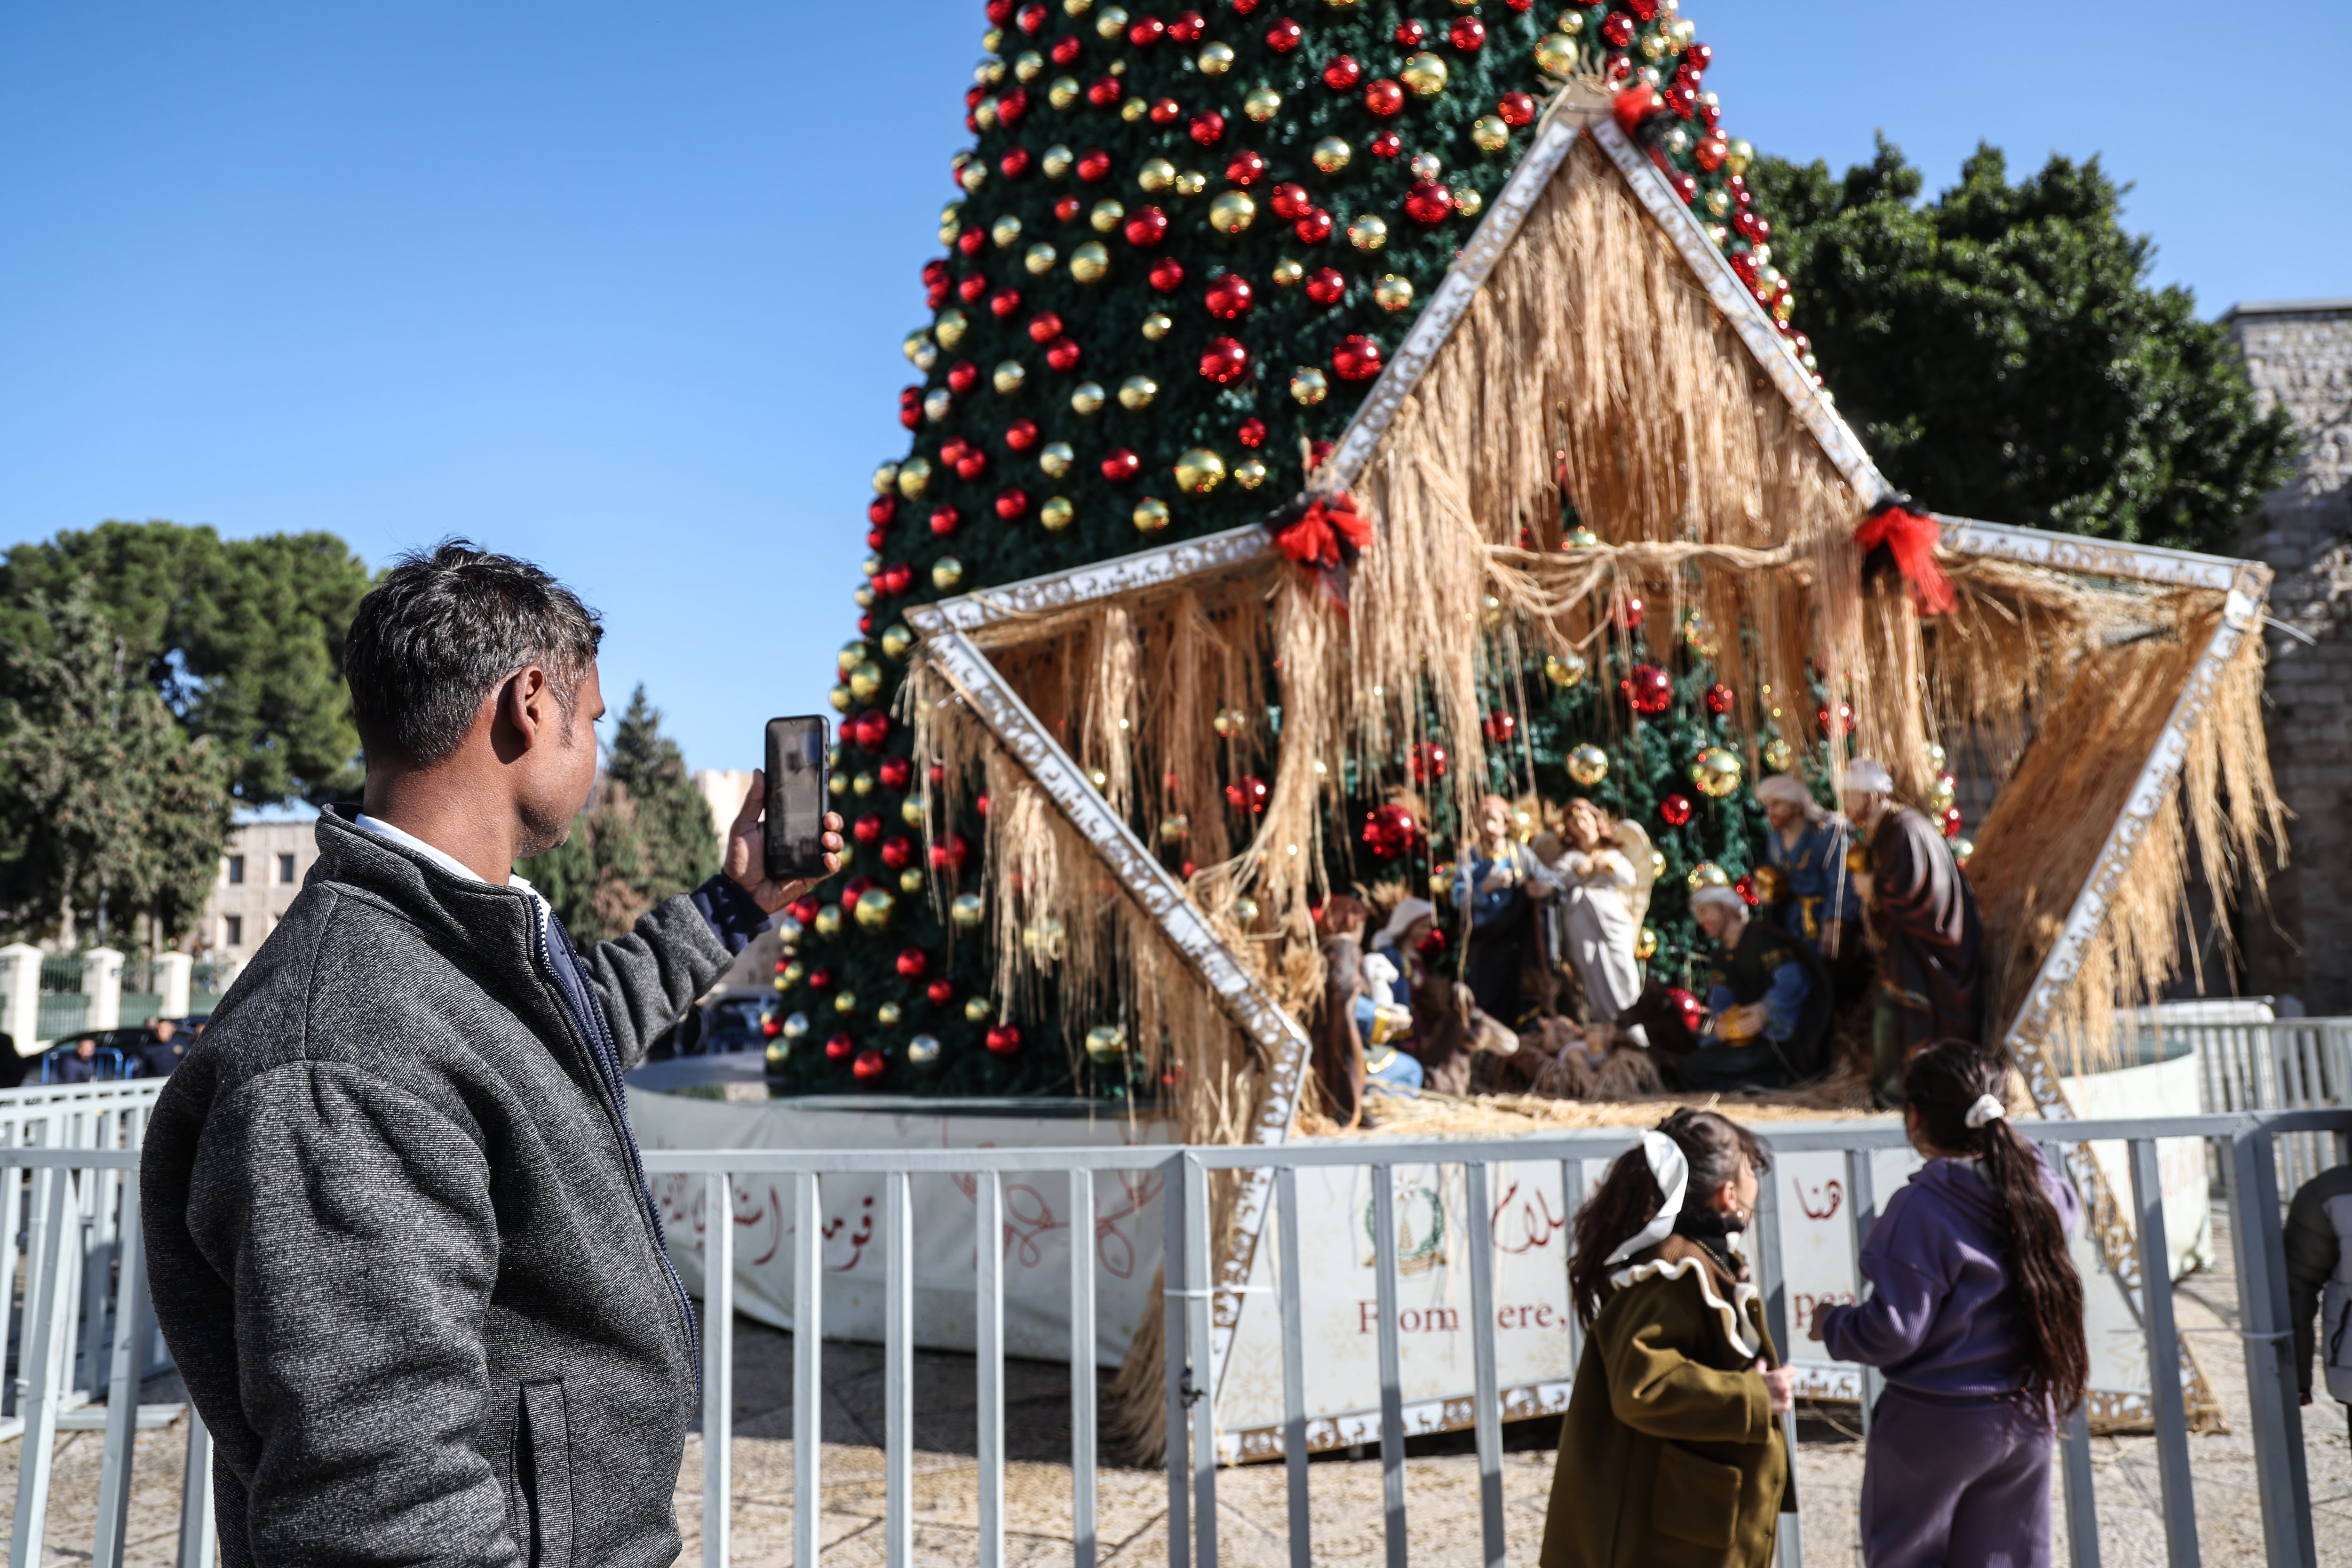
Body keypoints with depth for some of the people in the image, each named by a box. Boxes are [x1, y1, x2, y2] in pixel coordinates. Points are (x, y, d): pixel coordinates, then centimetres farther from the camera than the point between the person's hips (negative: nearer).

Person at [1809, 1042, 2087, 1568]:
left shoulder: (1921, 1210, -24)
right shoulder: (2037, 1187, -5)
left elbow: (1893, 1332, -22)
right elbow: (2068, 1208, 22)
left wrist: (1831, 1325, -4)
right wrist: (2018, 1148, 18)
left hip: (1937, 1424, -6)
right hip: (2029, 1416, 6)